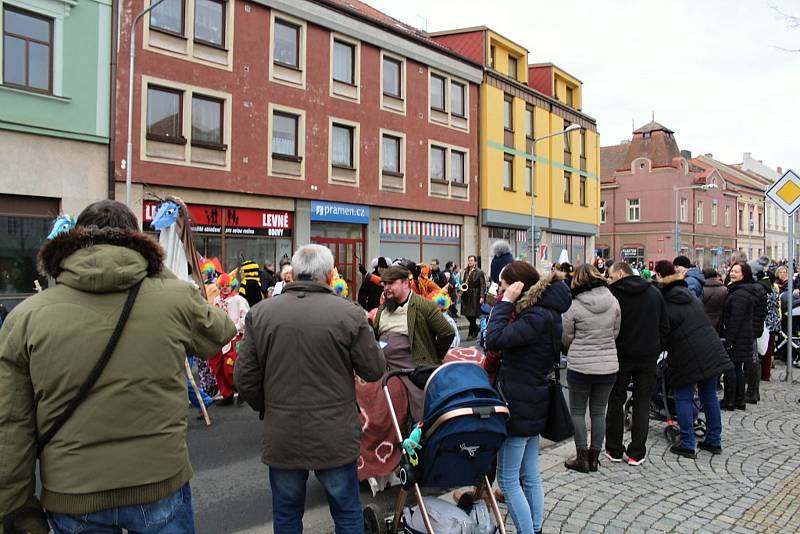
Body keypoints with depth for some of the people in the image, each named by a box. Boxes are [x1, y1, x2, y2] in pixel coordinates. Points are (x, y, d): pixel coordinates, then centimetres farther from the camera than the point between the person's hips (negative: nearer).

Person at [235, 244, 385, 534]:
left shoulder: (260, 313, -6)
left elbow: (245, 378, -1)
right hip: (335, 436, -2)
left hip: (282, 436, 2)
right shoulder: (350, 313, -13)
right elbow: (374, 371, -6)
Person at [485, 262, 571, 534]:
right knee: (530, 475, 17)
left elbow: (494, 340, -28)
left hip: (519, 406, -10)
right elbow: (505, 335, 13)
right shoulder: (542, 311, 9)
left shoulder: (538, 317, -21)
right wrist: (506, 303, 4)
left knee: (507, 479, 0)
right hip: (531, 402, 10)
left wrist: (506, 302, -21)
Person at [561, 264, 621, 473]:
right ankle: (594, 458, 22)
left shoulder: (574, 306, -14)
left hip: (580, 366, -4)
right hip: (609, 365, 4)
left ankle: (582, 458, 15)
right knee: (599, 412, 14)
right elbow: (616, 332, 7)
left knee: (577, 411, 11)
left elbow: (566, 339, -4)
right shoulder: (613, 301, -2)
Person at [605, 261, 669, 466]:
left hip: (620, 355, -3)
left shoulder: (612, 293, -10)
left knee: (616, 402, 10)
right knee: (642, 403, 8)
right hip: (648, 357, 3)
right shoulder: (655, 293, 7)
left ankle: (614, 450, 16)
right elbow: (665, 327, 9)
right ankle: (636, 453, 10)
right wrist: (656, 351, 14)